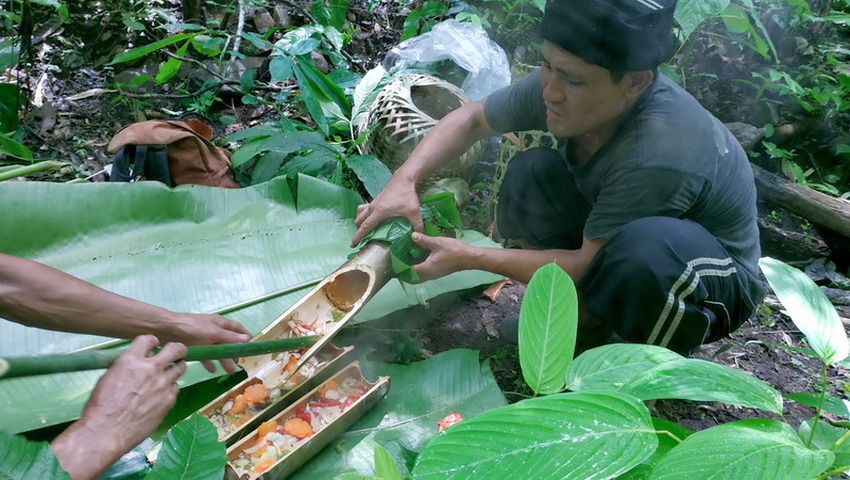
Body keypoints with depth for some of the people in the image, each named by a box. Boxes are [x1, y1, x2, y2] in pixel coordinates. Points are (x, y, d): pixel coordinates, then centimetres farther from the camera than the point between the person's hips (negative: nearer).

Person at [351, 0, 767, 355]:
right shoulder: (562, 83, -19)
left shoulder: (659, 155, -38)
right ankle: (587, 323, -1)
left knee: (647, 247, -40)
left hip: (720, 283, -6)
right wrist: (404, 181, -20)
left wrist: (469, 257, -24)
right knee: (530, 174, -14)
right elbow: (470, 118, -5)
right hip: (617, 248, 6)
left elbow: (587, 267, -28)